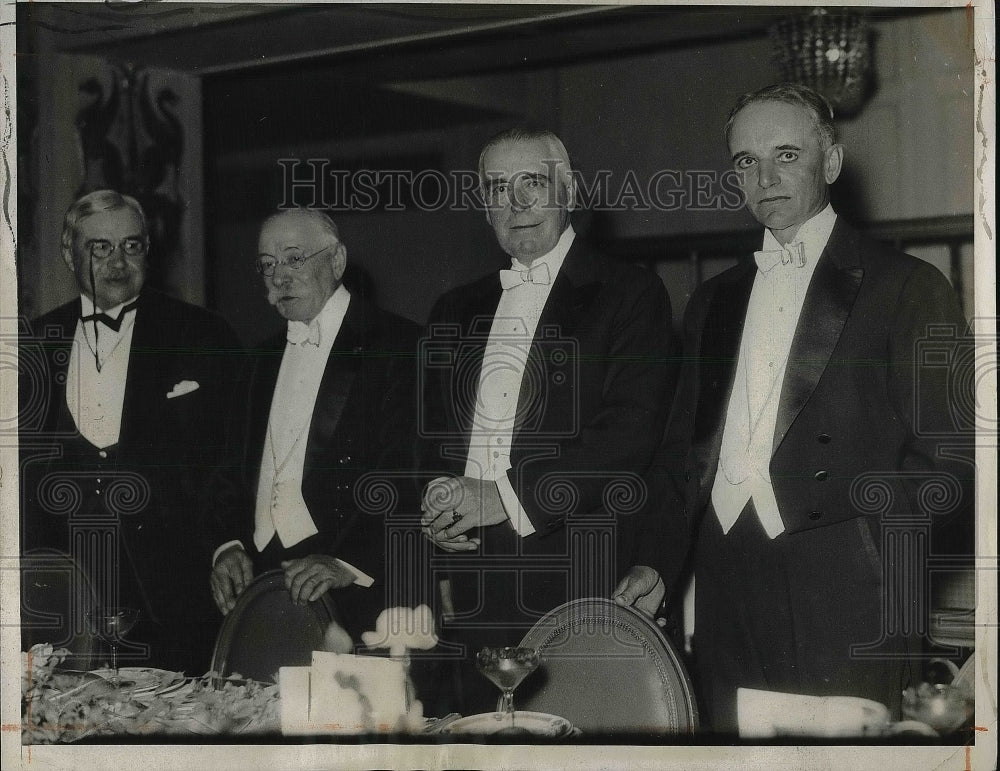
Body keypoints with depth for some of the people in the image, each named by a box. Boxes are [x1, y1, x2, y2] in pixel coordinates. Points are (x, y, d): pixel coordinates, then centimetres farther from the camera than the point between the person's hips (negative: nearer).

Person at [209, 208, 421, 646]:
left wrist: (349, 564, -22)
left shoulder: (401, 347, -3)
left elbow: (412, 478, -12)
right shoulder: (266, 359, 21)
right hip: (260, 584, 5)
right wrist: (230, 545, 3)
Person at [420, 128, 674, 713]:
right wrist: (439, 508, 2)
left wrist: (507, 496, -16)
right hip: (476, 594, 5)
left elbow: (631, 432, -10)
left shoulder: (630, 294, 1)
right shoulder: (456, 312, 20)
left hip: (582, 595, -5)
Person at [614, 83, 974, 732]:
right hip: (727, 599, 5)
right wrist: (659, 560, 8)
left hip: (845, 606, -4)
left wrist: (803, 497, -11)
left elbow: (950, 470, -3)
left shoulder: (907, 286, 2)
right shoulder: (715, 301, 20)